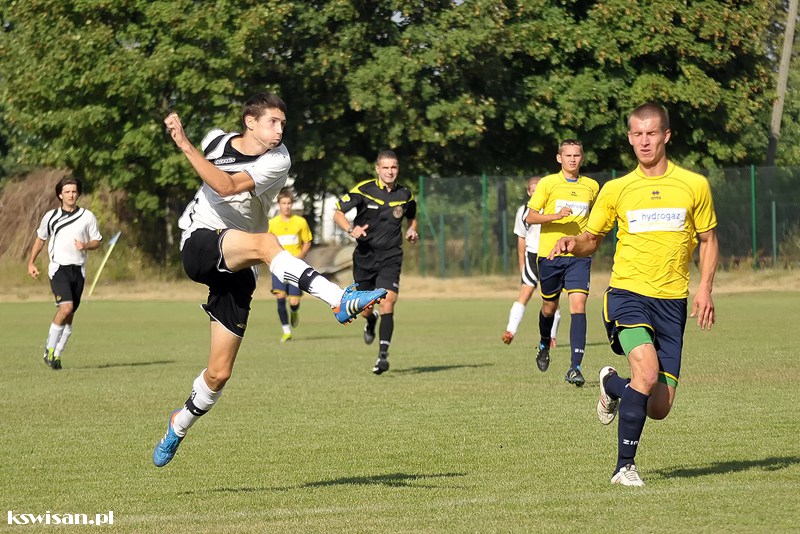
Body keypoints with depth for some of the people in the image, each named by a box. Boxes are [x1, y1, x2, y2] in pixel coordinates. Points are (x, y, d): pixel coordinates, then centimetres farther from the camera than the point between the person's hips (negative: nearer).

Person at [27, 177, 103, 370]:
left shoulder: (88, 216, 4)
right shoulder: (50, 216, 4)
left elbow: (97, 241, 10)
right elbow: (40, 239, 17)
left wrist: (86, 245, -12)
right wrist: (31, 263, 13)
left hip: (78, 269, 3)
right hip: (58, 268, -3)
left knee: (70, 315, 4)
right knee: (66, 307, -21)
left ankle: (57, 355, 16)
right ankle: (49, 349, -8)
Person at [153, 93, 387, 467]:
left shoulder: (277, 161, -7)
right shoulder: (216, 140, 3)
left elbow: (227, 186, -22)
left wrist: (185, 146, -23)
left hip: (237, 269, 1)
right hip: (199, 244, -1)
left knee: (219, 373, 0)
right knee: (264, 243, -34)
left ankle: (179, 426, 27)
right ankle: (341, 301, -47)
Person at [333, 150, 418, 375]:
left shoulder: (405, 195, 3)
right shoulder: (364, 190, -6)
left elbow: (412, 217, 23)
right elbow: (337, 213, -5)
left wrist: (412, 231, 1)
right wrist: (351, 229, -24)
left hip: (390, 257, 0)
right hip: (364, 256, 0)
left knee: (387, 303, -18)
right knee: (364, 309, 9)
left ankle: (383, 354, -18)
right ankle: (371, 321, 48)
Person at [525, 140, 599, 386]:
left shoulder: (592, 187, 7)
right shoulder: (547, 183, -1)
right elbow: (530, 217, -4)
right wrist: (556, 216, -19)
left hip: (579, 256, 1)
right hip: (550, 254, 0)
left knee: (578, 306, -15)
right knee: (550, 307, 12)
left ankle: (575, 368, -17)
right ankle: (544, 345, 44)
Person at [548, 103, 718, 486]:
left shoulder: (694, 186, 6)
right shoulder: (616, 189, 7)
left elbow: (708, 240, 14)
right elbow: (592, 240, 16)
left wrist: (704, 289, 0)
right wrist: (573, 243, -8)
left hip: (672, 302, 2)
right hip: (627, 294, -2)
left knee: (659, 408, 0)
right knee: (647, 369, -28)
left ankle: (613, 385, 34)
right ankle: (625, 466, -14)